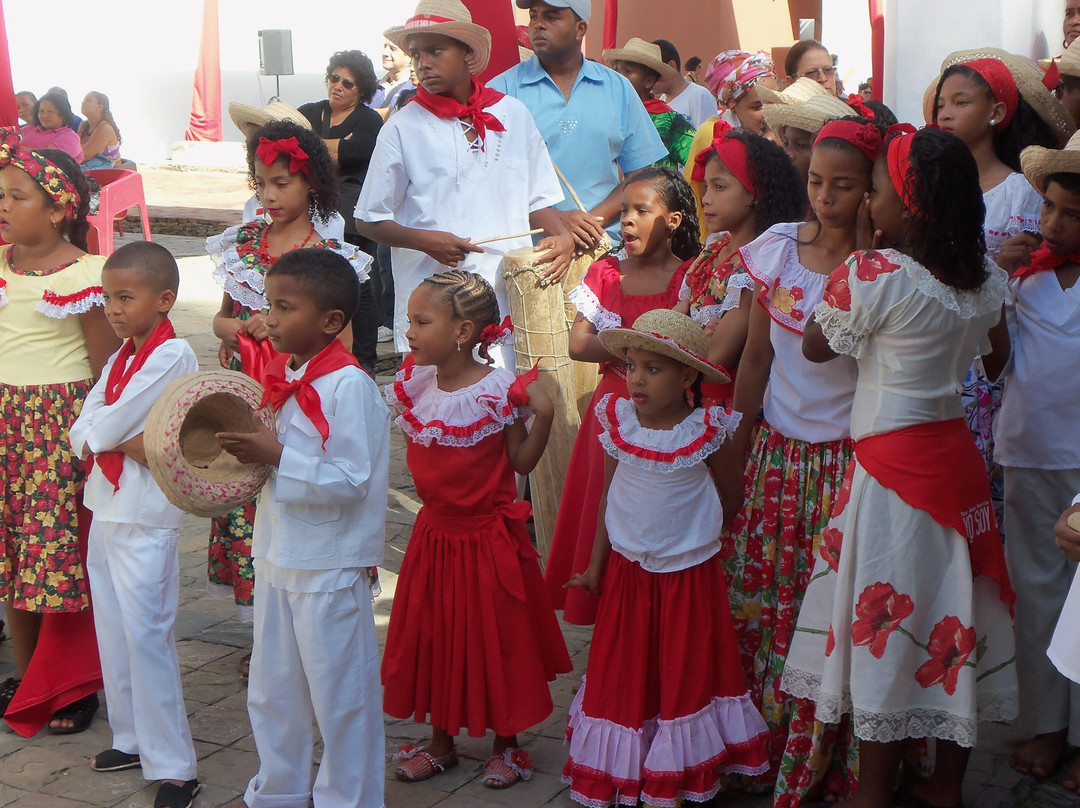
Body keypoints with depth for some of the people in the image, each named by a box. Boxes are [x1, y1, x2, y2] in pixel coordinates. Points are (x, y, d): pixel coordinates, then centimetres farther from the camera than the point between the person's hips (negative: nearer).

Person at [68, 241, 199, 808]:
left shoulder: (173, 355, -14)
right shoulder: (121, 355, 12)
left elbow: (113, 422, -20)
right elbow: (82, 429, 3)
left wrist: (97, 436, -1)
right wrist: (125, 442, -14)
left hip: (146, 516, -8)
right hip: (105, 506, 8)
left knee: (144, 634, -7)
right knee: (112, 629, 14)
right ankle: (132, 739, 28)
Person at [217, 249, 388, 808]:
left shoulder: (348, 385, -20)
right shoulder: (283, 374, 6)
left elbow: (350, 479, -24)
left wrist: (277, 457, -24)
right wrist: (248, 450, 0)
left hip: (328, 564, -9)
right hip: (278, 553, 9)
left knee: (338, 691, 6)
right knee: (272, 688, 21)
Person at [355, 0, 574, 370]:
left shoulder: (513, 114, 8)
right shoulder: (404, 127, 0)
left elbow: (536, 200, 16)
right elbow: (369, 220, 4)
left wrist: (561, 237, -4)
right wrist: (424, 240, -13)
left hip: (511, 298, 2)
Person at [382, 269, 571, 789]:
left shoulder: (499, 391, -17)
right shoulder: (415, 386, -2)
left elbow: (522, 462, -11)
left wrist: (542, 415, -24)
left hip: (488, 537, -5)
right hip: (435, 532, 5)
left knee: (495, 638, 7)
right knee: (432, 637, 14)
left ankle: (505, 745, 26)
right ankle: (441, 741, 32)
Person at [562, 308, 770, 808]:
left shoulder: (707, 432, -14)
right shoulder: (616, 421, -6)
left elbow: (729, 503, 0)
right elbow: (609, 498, 3)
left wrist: (687, 533, 6)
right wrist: (595, 564, 5)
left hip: (688, 574, -3)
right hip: (627, 573, 3)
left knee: (683, 674, 8)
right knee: (622, 673, 11)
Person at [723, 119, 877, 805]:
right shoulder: (780, 246, 2)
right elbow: (757, 355, 9)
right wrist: (737, 443, 10)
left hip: (843, 460, -4)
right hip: (776, 453, 4)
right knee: (758, 603, 10)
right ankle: (767, 750, 29)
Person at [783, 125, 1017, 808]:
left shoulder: (874, 274, -18)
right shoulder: (985, 279, 1)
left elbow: (816, 346, -5)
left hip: (894, 467, -6)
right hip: (958, 456, 7)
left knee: (885, 622, 5)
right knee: (952, 610, 16)